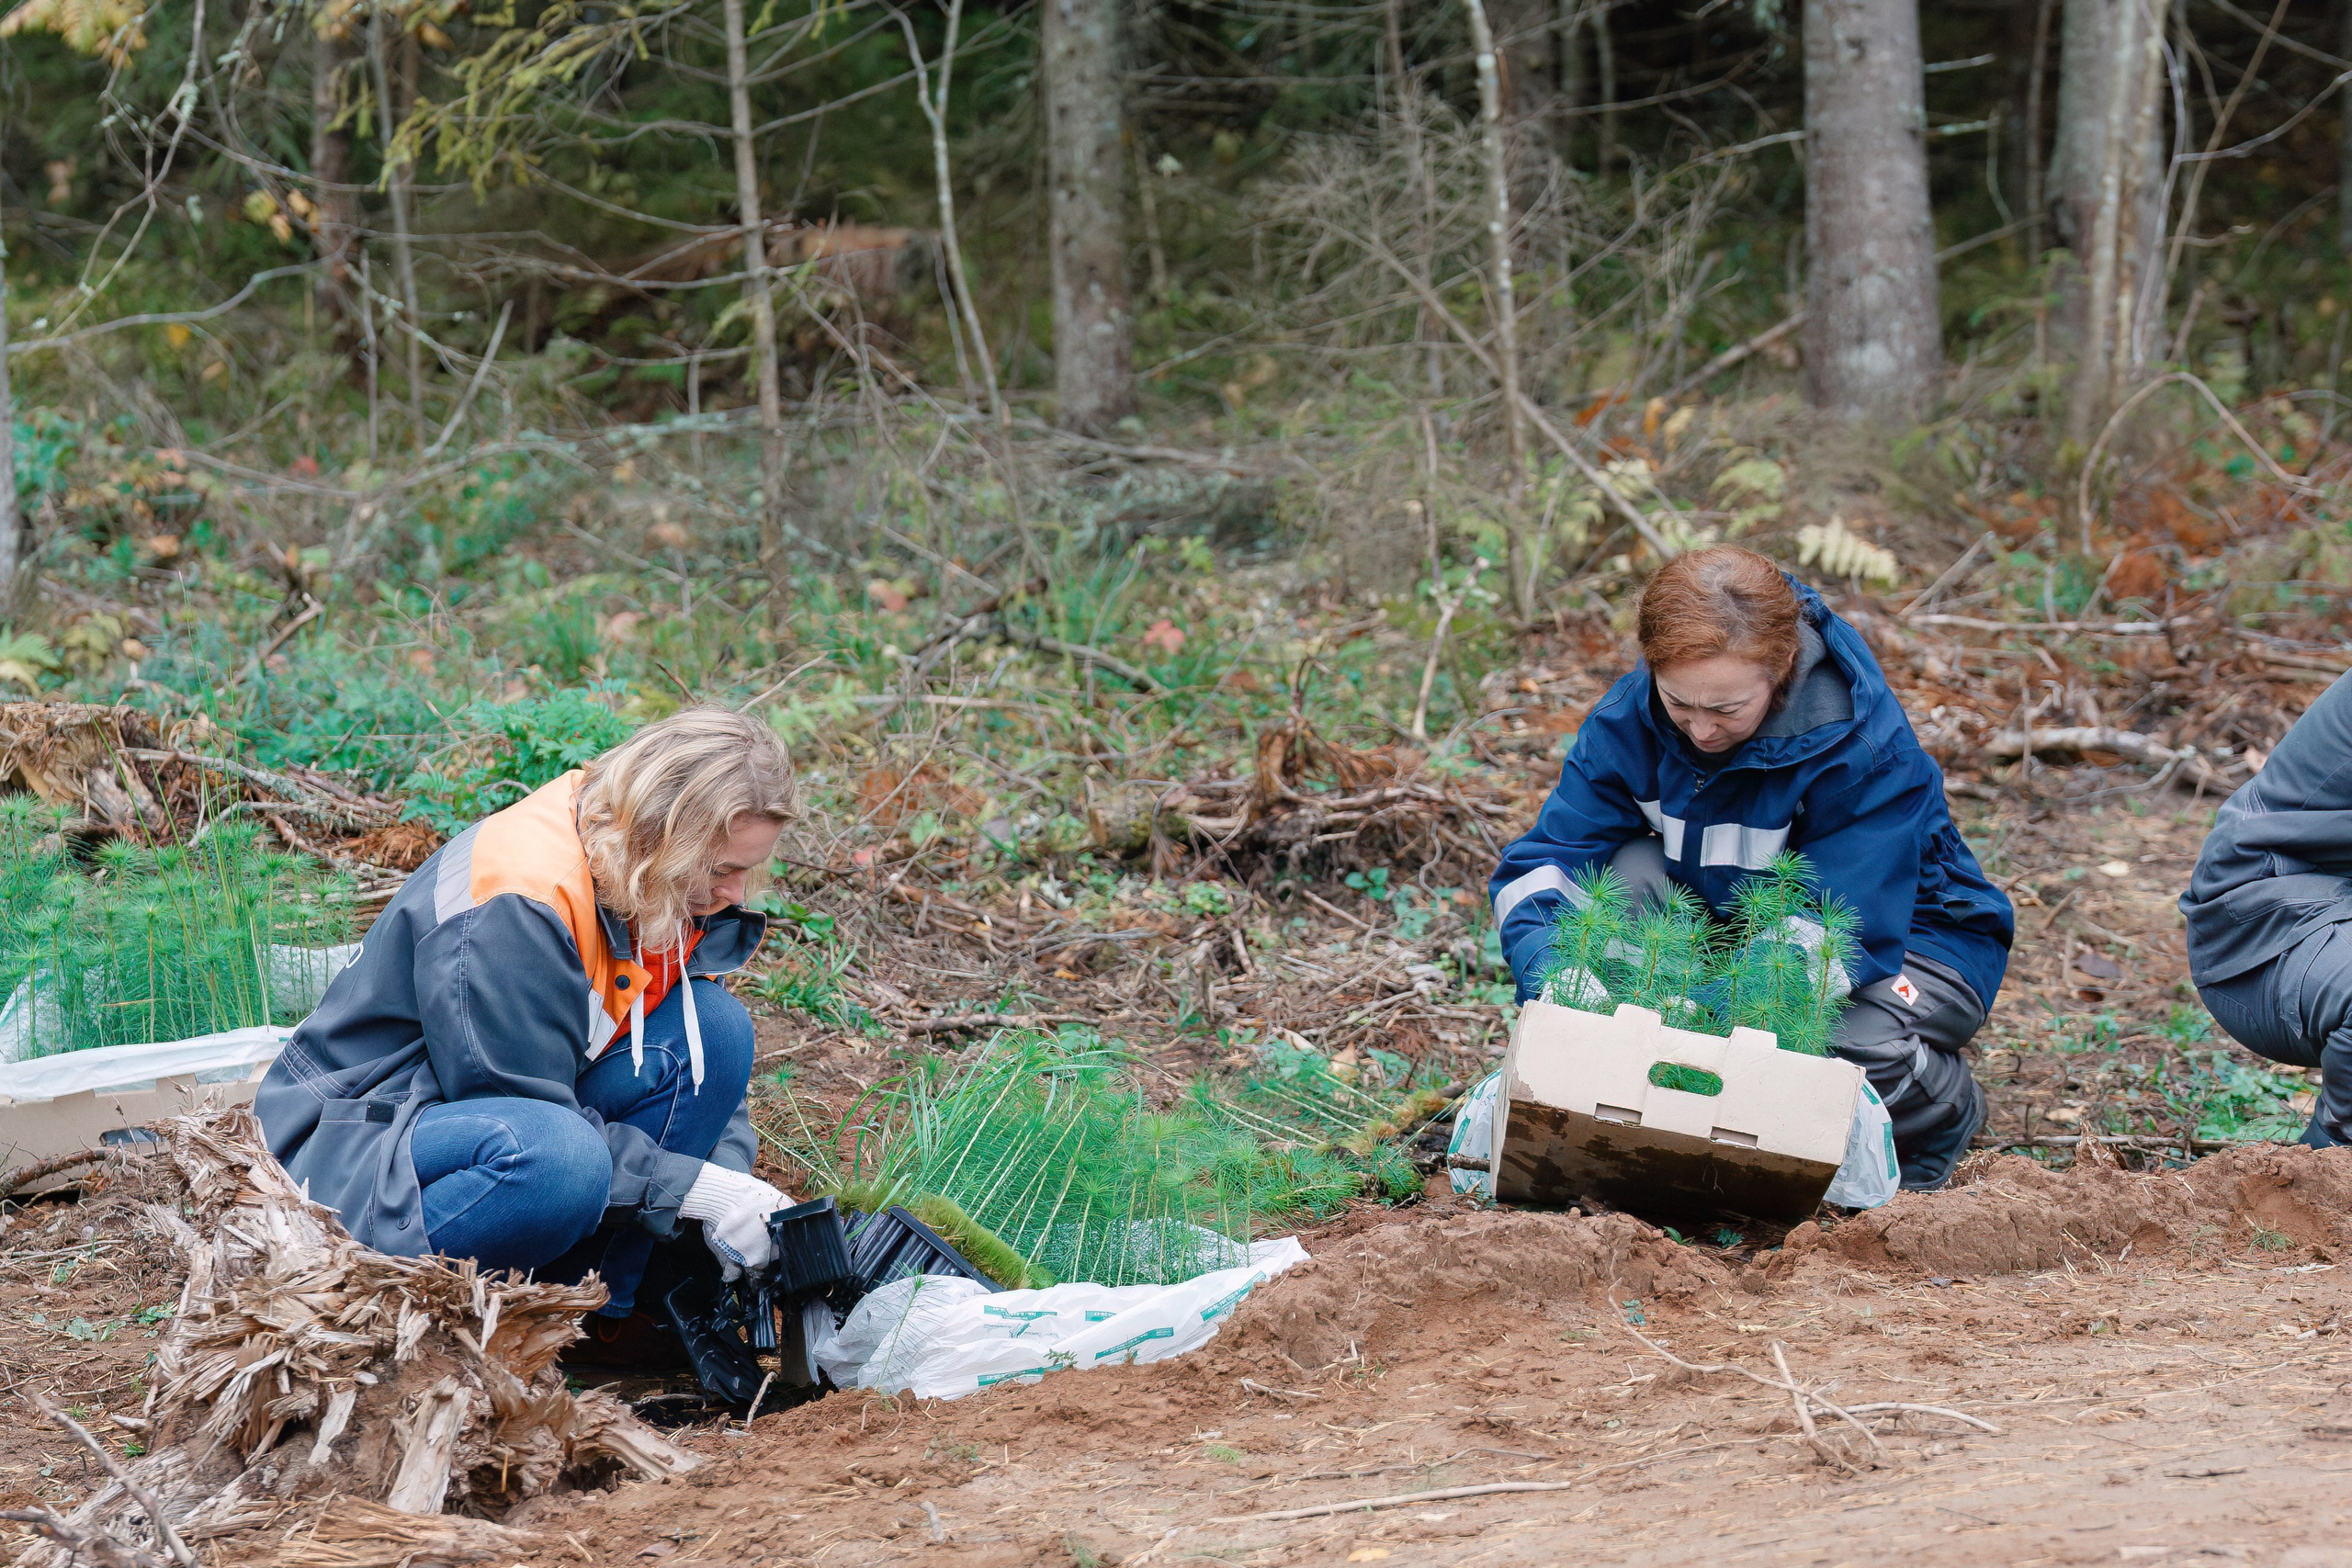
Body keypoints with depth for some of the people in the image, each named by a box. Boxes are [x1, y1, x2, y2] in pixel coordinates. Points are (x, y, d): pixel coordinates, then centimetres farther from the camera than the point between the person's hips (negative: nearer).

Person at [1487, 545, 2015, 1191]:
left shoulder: (1864, 749, -31)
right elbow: (1541, 866, -17)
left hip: (1904, 934, -4)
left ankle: (1944, 1109, -1)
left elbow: (1848, 933, -35)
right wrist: (1554, 972, -41)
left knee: (1860, 1047, -39)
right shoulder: (1628, 723, -18)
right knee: (1628, 869, -25)